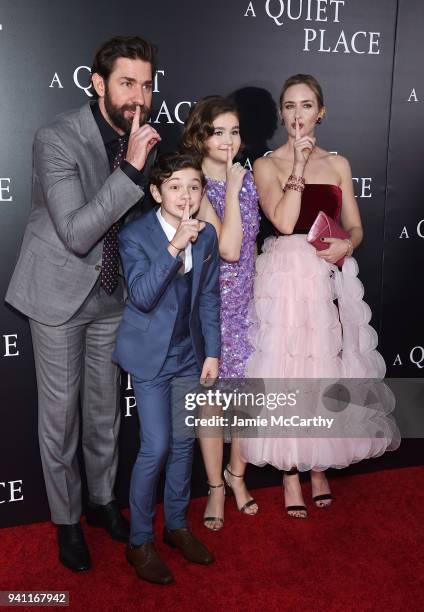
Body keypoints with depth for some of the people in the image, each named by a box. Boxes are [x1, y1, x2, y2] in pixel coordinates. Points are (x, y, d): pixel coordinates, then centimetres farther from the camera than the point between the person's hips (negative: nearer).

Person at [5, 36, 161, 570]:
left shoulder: (143, 137, -2)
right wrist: (130, 168, -35)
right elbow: (75, 232, -30)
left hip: (111, 293, 5)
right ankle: (66, 518, 27)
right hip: (59, 292, -5)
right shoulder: (57, 139, -21)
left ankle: (103, 500, 37)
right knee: (60, 411, 6)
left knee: (105, 407, 16)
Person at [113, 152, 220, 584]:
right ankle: (140, 541, 16)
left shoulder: (206, 236, -1)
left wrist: (212, 353, 5)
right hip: (149, 355, -5)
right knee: (156, 447, -4)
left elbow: (209, 298, 6)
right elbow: (142, 296, -27)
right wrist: (174, 246, -35)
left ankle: (177, 525, 33)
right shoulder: (134, 235, -15)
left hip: (189, 353, 5)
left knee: (183, 442, 13)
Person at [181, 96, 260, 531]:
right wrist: (231, 186, -20)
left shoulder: (246, 178, 5)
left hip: (247, 300, 5)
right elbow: (228, 248, -23)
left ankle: (236, 473, 34)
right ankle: (215, 487, 26)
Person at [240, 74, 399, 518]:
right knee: (286, 374, 1)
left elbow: (355, 227, 10)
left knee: (326, 372, 8)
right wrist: (298, 164, -13)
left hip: (330, 277, 3)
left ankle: (320, 467, 27)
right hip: (285, 277, -3)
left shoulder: (338, 164, 11)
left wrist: (346, 245, -11)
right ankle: (291, 474, 17)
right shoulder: (266, 165, 1)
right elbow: (284, 221, -14)